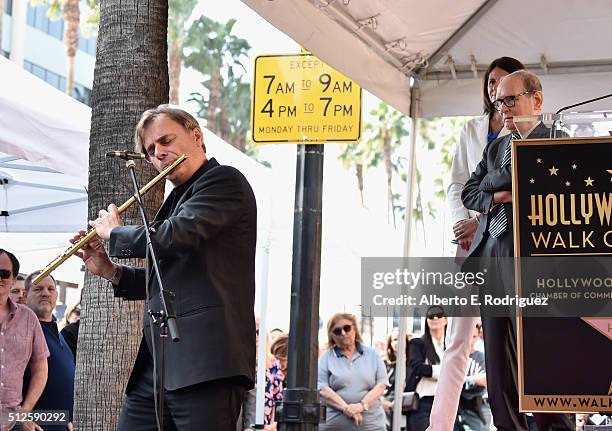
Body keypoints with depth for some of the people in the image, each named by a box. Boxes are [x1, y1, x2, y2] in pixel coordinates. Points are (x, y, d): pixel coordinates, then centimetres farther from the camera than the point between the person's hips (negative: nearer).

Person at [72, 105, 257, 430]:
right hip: (155, 363, 9)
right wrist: (111, 271, 16)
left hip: (205, 362, -9)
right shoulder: (177, 198, 23)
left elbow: (176, 236, -18)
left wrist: (114, 233, -1)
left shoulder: (225, 180, -3)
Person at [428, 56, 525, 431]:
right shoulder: (471, 131, 19)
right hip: (472, 238, 4)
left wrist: (482, 224, -14)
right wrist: (464, 223, -4)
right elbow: (456, 186, 14)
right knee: (458, 337, -2)